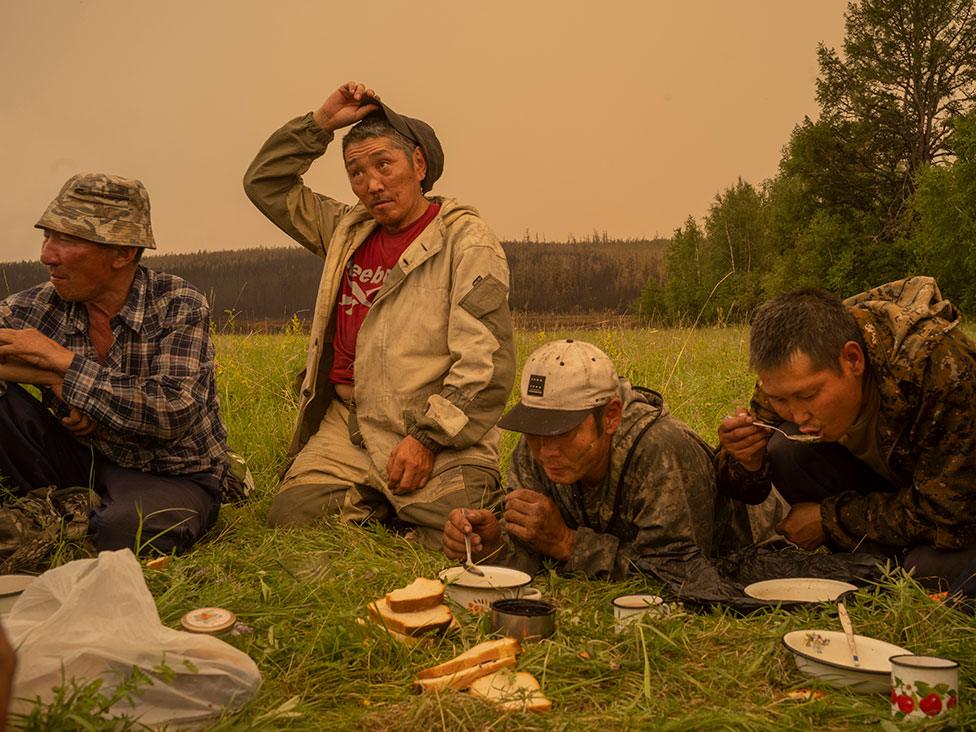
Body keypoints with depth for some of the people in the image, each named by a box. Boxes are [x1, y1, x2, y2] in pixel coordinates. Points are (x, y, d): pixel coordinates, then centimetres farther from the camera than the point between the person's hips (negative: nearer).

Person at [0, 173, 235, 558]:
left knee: (123, 527, -36)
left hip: (175, 478, -3)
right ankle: (58, 507, -7)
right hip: (88, 464, 3)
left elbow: (174, 413, -26)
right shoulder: (42, 306, -4)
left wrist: (65, 362, -24)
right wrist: (52, 379, -22)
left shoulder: (178, 305, -14)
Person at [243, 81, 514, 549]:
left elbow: (485, 363, -10)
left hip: (443, 434, -5)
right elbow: (265, 183, 24)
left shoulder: (466, 239, -3)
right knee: (290, 518, -15)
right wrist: (321, 122, 12)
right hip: (350, 426, 5)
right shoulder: (348, 232, 16)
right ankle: (377, 506, 12)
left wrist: (428, 438, -17)